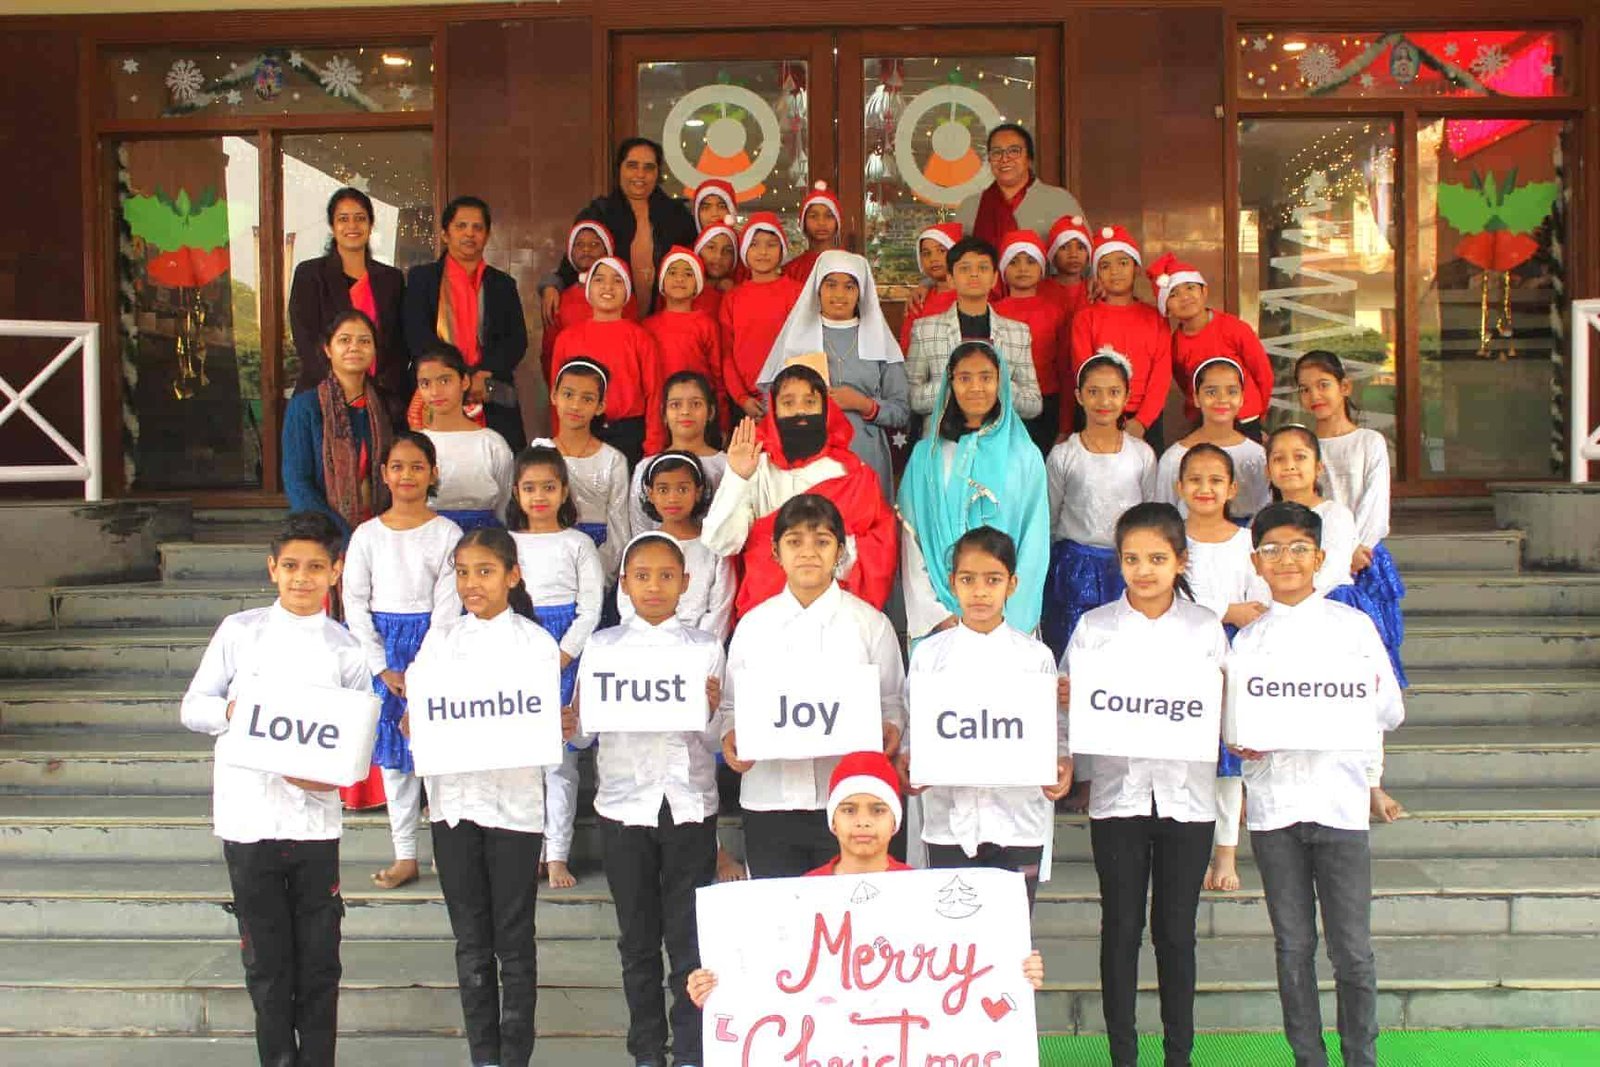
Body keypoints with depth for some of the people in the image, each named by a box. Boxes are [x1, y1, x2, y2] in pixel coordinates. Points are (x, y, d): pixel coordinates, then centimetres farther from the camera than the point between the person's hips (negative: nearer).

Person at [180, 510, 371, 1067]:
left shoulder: (346, 649, 2)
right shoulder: (240, 631, 2)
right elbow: (192, 706, 5)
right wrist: (231, 712, -16)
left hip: (314, 820, 0)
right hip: (247, 819, 0)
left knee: (318, 963, 7)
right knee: (267, 962, 9)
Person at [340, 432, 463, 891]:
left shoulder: (446, 533, -2)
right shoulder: (367, 534, 5)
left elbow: (447, 604, -6)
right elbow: (355, 603, 3)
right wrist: (382, 667, -5)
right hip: (383, 645, 3)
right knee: (392, 752, 6)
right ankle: (405, 856, 15)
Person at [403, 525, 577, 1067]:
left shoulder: (536, 642, 0)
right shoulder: (440, 639, 8)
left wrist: (560, 728, -24)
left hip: (514, 803, -3)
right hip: (454, 798, 3)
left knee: (514, 941, 4)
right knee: (471, 941, 11)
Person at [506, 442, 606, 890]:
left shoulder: (578, 544, 3)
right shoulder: (507, 544, 10)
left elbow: (590, 609, -2)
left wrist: (560, 658, -12)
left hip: (566, 654, -2)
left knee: (561, 758, -2)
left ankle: (557, 855, 4)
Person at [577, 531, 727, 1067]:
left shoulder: (705, 647, 3)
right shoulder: (602, 646, 4)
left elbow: (714, 742, 3)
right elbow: (583, 730, 1)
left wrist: (712, 710, -17)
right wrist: (575, 721, -20)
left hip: (689, 805, -1)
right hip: (624, 804, 1)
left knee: (690, 937, 2)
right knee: (638, 937, 10)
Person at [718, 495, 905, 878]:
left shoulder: (870, 623, 4)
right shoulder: (753, 625, 8)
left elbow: (892, 699, 7)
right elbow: (732, 704, 12)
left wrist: (891, 729, -14)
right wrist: (730, 735, -8)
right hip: (769, 799, 2)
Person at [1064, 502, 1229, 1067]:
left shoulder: (1206, 628, 4)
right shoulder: (1094, 627, 1)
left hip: (1186, 794, 0)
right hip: (1118, 793, 0)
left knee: (1176, 930, 7)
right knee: (1121, 929, 5)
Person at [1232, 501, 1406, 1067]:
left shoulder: (1353, 625, 4)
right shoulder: (1249, 638, 9)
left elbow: (1392, 713, 4)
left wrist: (1368, 694, -16)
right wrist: (1242, 741, -13)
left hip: (1340, 801, -2)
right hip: (1272, 803, 2)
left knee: (1352, 950, 1)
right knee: (1293, 946, 9)